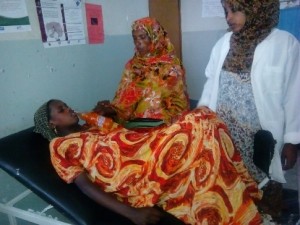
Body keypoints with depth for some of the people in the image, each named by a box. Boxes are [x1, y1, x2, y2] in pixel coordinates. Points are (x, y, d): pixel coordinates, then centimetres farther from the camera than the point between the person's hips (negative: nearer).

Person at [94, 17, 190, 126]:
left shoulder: (170, 64, -2)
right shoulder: (132, 64, 11)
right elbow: (122, 95, 6)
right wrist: (113, 108, -17)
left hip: (164, 120, -3)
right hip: (136, 119, 4)